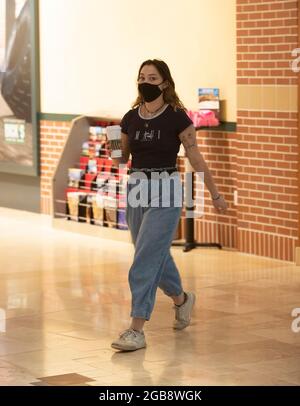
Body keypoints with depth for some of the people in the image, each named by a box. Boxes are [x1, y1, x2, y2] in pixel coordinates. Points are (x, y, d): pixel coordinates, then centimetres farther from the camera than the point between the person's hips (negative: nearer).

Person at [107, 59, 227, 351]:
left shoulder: (177, 117, -8)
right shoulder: (130, 118, 6)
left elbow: (195, 158, -2)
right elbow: (122, 159, 13)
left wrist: (215, 194, 2)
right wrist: (113, 149, -9)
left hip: (165, 190, -6)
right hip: (135, 187, 6)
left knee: (146, 257, -13)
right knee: (156, 255, 18)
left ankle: (137, 330, -12)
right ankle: (182, 299, 45)